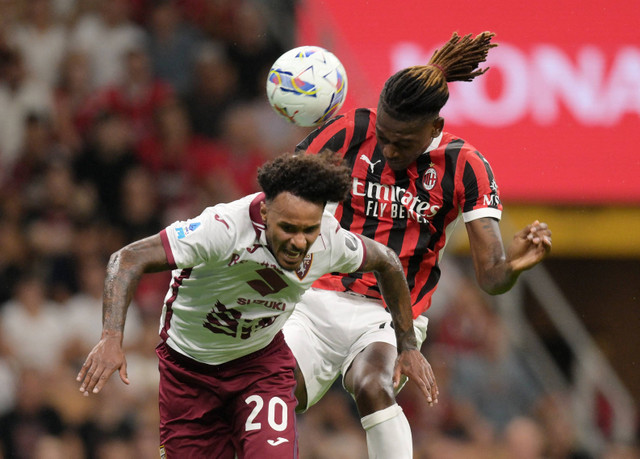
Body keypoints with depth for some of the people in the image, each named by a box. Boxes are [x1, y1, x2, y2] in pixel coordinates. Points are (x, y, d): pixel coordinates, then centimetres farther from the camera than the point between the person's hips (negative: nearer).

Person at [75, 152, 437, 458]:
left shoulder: (330, 241, -20)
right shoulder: (224, 228, -35)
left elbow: (387, 263, 3)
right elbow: (129, 259, -35)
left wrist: (408, 346, 8)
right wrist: (112, 339, -47)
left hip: (262, 360, 2)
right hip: (188, 364, -2)